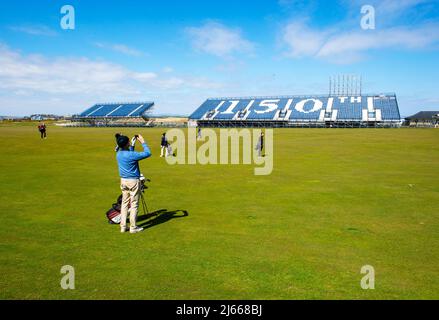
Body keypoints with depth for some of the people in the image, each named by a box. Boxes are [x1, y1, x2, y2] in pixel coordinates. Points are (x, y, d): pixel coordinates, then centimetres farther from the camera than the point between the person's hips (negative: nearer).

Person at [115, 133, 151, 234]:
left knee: (124, 203, 15)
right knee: (134, 204, 4)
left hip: (123, 181, 7)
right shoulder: (132, 155, -21)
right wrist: (143, 142, -6)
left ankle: (123, 226, 20)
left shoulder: (118, 154, 1)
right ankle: (133, 227, 11)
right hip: (133, 181, -7)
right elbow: (148, 153, -14)